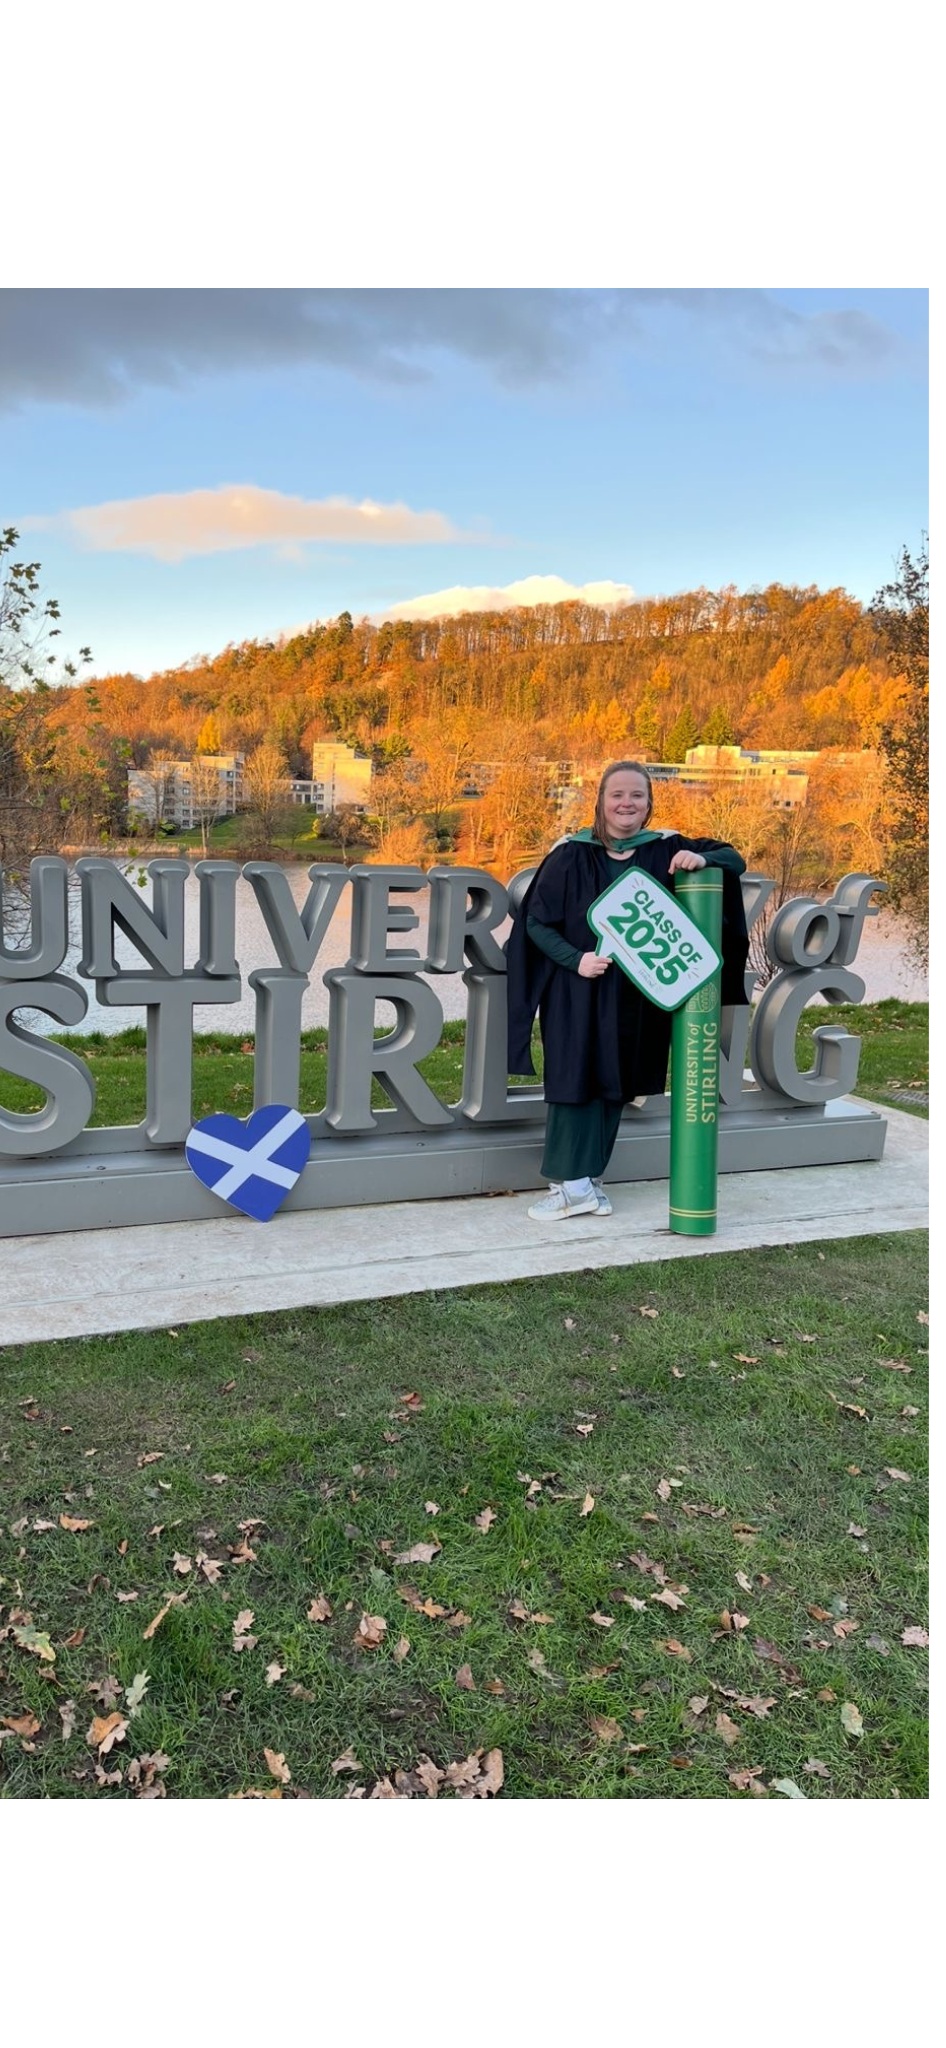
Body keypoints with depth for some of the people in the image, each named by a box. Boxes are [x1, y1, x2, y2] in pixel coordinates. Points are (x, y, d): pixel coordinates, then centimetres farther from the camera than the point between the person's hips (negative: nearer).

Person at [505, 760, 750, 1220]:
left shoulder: (665, 850, 1)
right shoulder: (571, 854, -6)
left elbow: (734, 860, 5)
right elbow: (536, 921, -5)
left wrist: (702, 858, -16)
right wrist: (575, 959, -20)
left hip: (635, 994, 3)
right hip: (577, 991, -3)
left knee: (612, 1082, 8)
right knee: (573, 1077, -1)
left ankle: (585, 1181, 20)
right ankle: (572, 1183, 9)